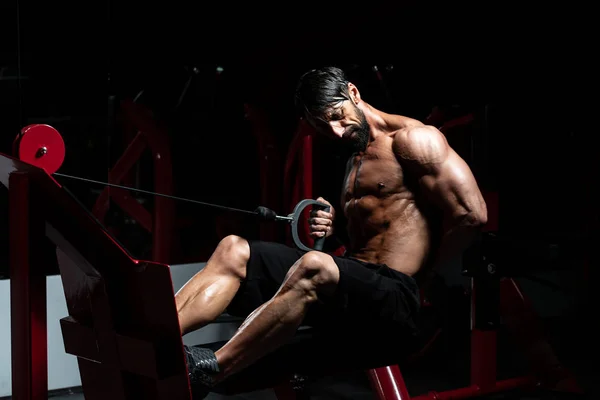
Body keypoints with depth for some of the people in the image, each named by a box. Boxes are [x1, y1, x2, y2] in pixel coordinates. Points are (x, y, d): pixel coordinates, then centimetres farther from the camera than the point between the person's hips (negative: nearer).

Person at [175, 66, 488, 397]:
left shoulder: (413, 140, -3)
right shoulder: (356, 158, 23)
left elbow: (472, 213, -12)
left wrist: (423, 269, -3)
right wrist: (332, 227, 10)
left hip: (393, 296, -9)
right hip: (350, 286, 9)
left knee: (314, 267, -39)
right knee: (233, 251, -6)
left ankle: (207, 373, -43)